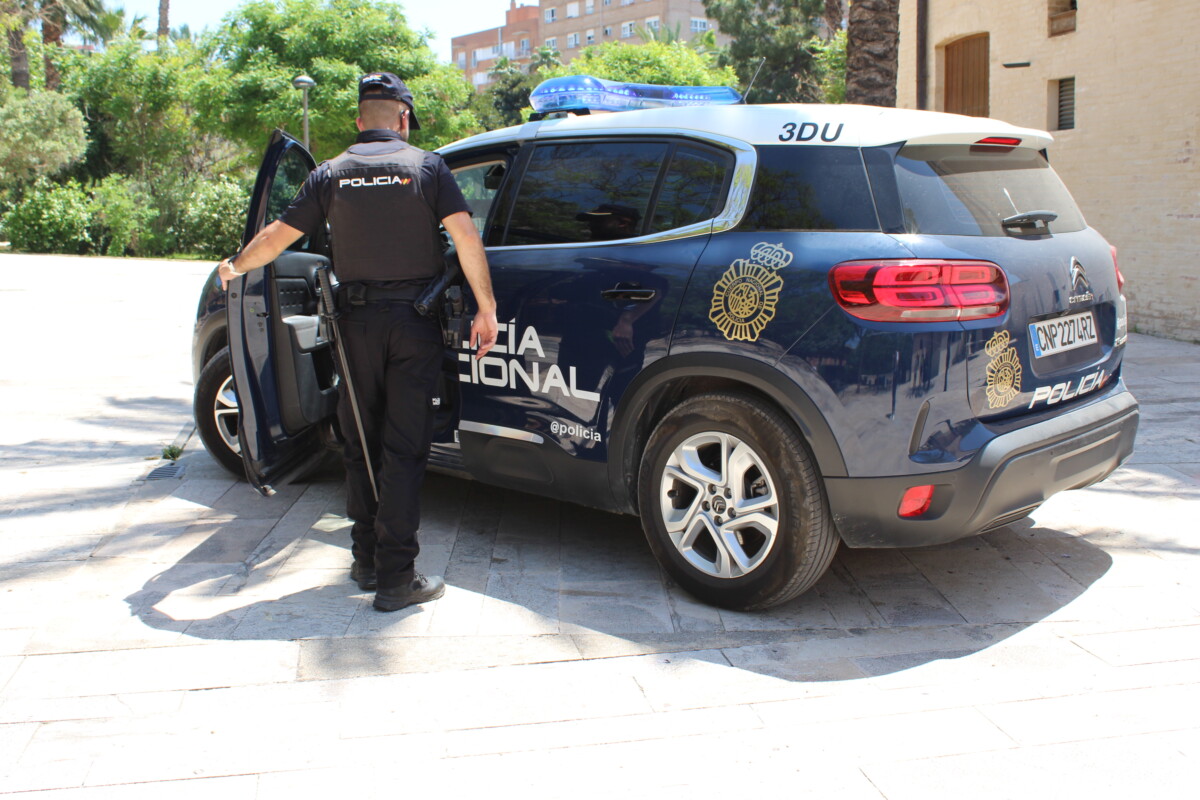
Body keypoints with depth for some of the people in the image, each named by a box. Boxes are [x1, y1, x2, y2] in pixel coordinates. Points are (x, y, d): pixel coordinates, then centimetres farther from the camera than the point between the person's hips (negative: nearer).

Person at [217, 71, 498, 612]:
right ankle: (396, 578, 0)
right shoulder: (426, 166, 0)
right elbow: (465, 235, -11)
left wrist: (234, 268, 26)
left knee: (361, 445, 15)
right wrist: (486, 310, -7)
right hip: (415, 323, -2)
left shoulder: (333, 173, 5)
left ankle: (366, 561, 21)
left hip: (357, 322, 2)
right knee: (403, 449, -1)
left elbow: (278, 235, 7)